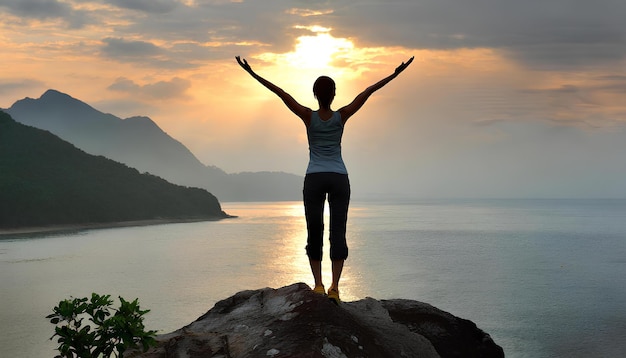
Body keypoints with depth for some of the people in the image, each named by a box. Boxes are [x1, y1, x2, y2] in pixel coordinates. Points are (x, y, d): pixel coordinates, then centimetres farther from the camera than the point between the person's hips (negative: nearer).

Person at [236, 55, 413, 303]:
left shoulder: (308, 116, -5)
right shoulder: (342, 116, -3)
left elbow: (282, 94, -9)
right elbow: (368, 92, -1)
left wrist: (253, 74, -10)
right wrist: (395, 75, 1)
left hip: (314, 179, 0)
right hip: (339, 178, 1)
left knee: (314, 233, 6)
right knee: (338, 233, 0)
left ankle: (318, 284, -2)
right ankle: (334, 287, -8)